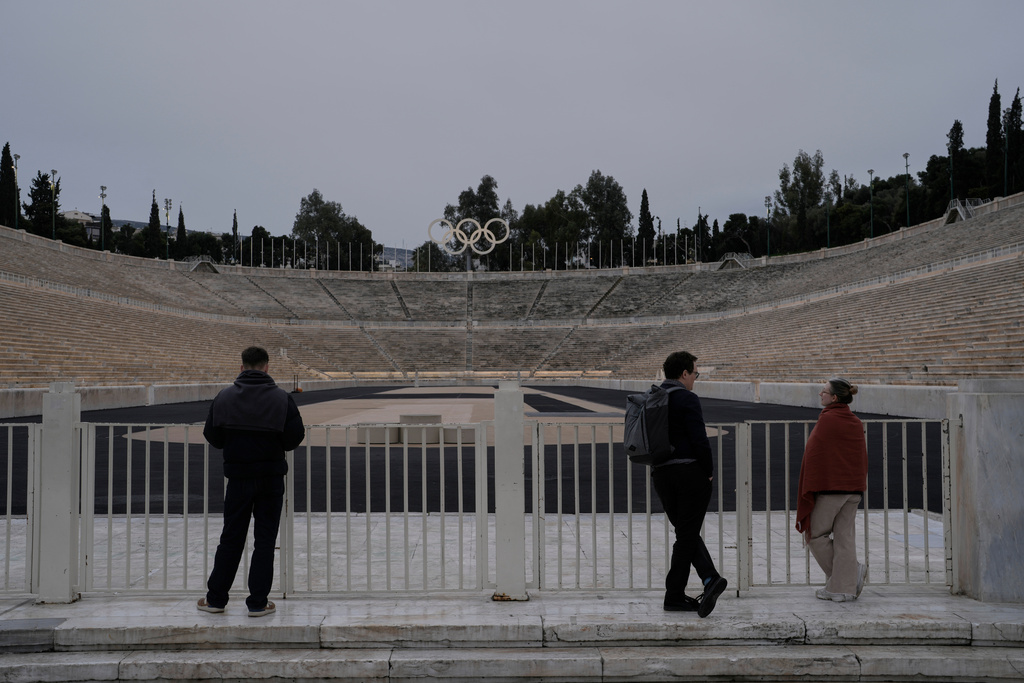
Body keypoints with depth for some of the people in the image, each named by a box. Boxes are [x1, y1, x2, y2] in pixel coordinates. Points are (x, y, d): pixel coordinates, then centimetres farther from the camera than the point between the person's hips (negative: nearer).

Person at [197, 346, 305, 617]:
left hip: (238, 477, 2)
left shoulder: (224, 397, -2)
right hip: (271, 478, -1)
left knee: (231, 539, 12)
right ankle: (258, 602, 8)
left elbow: (212, 437, 1)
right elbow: (295, 437, -9)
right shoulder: (281, 398, -7)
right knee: (265, 540, 6)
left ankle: (215, 598, 20)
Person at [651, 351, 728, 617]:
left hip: (661, 475, 7)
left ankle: (710, 578, 3)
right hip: (691, 472, -7)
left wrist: (657, 469, 17)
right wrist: (709, 472, -5)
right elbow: (699, 440, -17)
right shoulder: (687, 399, -11)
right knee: (686, 535, 2)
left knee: (686, 531, 15)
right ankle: (674, 596, 7)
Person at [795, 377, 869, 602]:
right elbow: (862, 457, 14)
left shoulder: (827, 420, -13)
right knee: (845, 537, 7)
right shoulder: (856, 423, 9)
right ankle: (844, 587, 6)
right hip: (853, 488, 7)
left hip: (829, 488, -7)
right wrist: (859, 486, 20)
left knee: (815, 534, 7)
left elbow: (813, 454, -13)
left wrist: (808, 489, -6)